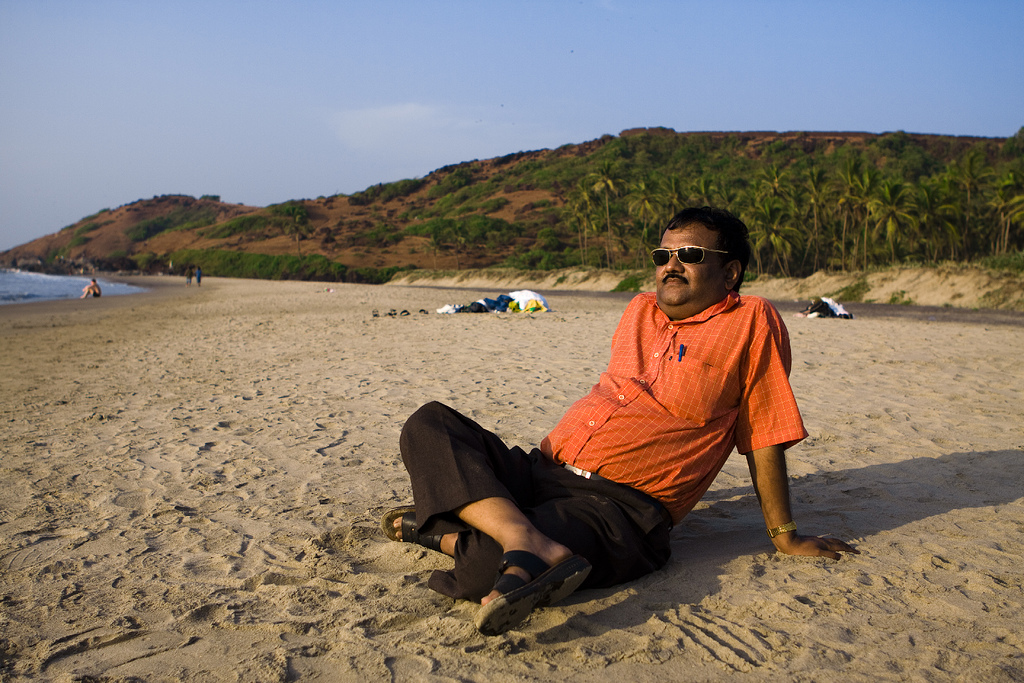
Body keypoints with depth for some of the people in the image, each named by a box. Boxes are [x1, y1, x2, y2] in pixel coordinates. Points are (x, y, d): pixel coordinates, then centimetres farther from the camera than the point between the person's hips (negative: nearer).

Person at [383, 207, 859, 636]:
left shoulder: (751, 323, 1)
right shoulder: (640, 311, 20)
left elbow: (763, 439, 3)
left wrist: (784, 538, 7)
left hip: (616, 506, -8)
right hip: (538, 472, 8)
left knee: (486, 566, -38)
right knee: (428, 424, -17)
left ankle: (443, 532, -7)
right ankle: (533, 544, -31)